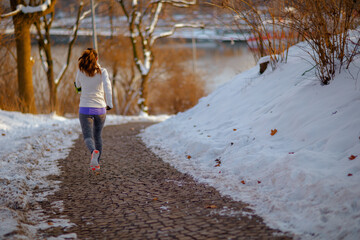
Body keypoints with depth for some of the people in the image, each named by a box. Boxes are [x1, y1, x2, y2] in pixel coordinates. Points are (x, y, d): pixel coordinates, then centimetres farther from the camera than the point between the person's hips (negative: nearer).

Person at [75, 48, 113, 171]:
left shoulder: (80, 72, -1)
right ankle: (96, 163, 21)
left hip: (85, 109, -1)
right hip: (100, 109, 1)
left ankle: (94, 151, -36)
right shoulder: (102, 71, -5)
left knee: (88, 136, -4)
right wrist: (109, 103, -20)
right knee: (97, 136, 18)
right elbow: (107, 86, -20)